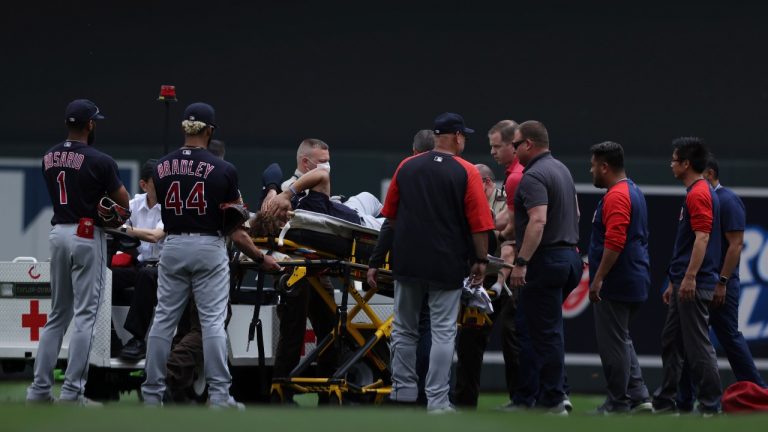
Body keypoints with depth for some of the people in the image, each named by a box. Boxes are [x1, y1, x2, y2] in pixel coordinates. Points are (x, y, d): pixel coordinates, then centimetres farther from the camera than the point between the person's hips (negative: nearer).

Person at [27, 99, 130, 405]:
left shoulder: (49, 158, 8)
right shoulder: (99, 161, -12)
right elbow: (123, 202, -6)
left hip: (58, 233, 6)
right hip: (87, 235, -6)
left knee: (57, 314, 13)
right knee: (84, 315, -4)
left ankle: (40, 388, 10)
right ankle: (72, 391, -8)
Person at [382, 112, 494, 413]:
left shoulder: (406, 167, 3)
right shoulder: (466, 172, -7)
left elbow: (390, 214, 11)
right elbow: (479, 223, -8)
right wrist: (481, 261, 2)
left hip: (407, 262, 3)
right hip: (447, 264, -3)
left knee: (405, 330, 14)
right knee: (443, 332, 1)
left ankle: (403, 392, 15)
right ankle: (437, 402, 0)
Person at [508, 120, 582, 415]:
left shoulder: (533, 177, -15)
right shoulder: (562, 170, 16)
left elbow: (538, 221, -26)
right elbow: (575, 213, 26)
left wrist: (521, 262, -26)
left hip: (545, 259, -10)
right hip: (568, 254, 10)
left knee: (544, 332, -6)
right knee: (548, 330, 15)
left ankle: (552, 402, -4)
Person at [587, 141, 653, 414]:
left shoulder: (616, 196, -16)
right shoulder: (634, 192, 16)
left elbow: (615, 242, -25)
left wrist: (598, 278, -23)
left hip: (614, 286, -10)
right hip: (635, 282, 10)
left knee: (613, 343, -4)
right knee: (622, 340, 16)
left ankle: (618, 404, 0)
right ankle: (639, 397, 11)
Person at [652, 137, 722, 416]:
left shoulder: (699, 194, -14)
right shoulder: (697, 192, 18)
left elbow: (702, 237, -23)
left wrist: (690, 277, -27)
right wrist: (674, 282, 25)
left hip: (694, 285, -11)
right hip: (684, 284, 11)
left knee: (697, 345, -8)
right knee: (671, 341, 14)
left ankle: (710, 405, -6)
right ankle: (665, 402, 19)